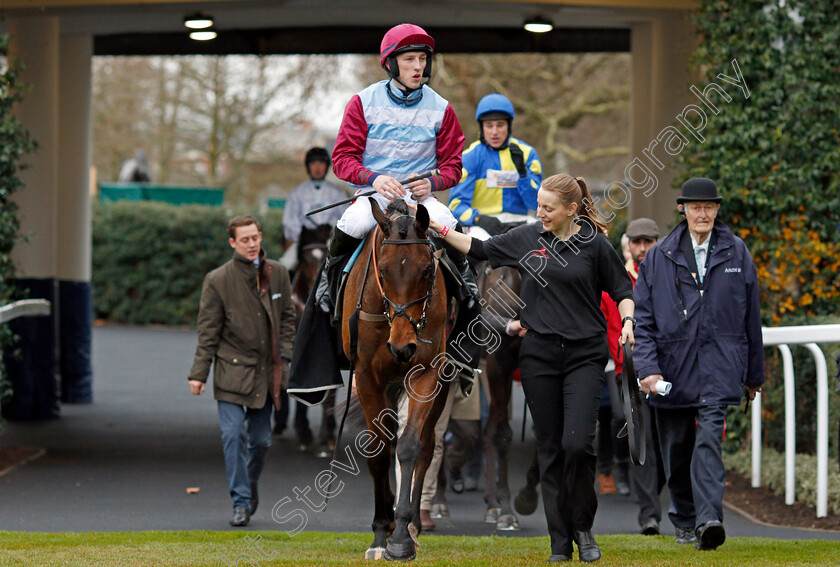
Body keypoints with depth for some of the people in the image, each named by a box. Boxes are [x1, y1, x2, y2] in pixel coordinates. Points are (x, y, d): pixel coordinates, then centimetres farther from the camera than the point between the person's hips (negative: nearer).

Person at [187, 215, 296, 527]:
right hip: (232, 369, -3)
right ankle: (241, 502, -4)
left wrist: (285, 357, 3)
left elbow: (287, 318, 14)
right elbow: (208, 331, -2)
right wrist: (199, 372, -5)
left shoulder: (278, 274, 5)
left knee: (261, 439, 7)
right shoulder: (217, 280, -4)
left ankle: (250, 484, 33)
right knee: (233, 435, -9)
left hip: (265, 371, 3)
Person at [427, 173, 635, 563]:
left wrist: (627, 321, -9)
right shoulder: (526, 238, 5)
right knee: (550, 450, 4)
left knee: (577, 443, -16)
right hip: (539, 355, 3)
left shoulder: (594, 245, -1)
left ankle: (583, 527, 5)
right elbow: (478, 249, 15)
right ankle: (560, 542, 9)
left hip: (584, 355, -3)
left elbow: (621, 289, 8)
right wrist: (439, 228, 8)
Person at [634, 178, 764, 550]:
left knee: (709, 439, -18)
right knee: (676, 449, 9)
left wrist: (754, 373, 14)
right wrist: (648, 367, -9)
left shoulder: (736, 253, 7)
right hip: (672, 365, 2)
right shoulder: (659, 257, 6)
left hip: (718, 366, -2)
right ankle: (684, 520, 27)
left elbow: (751, 316, 12)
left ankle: (708, 520, -27)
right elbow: (643, 318, 3)